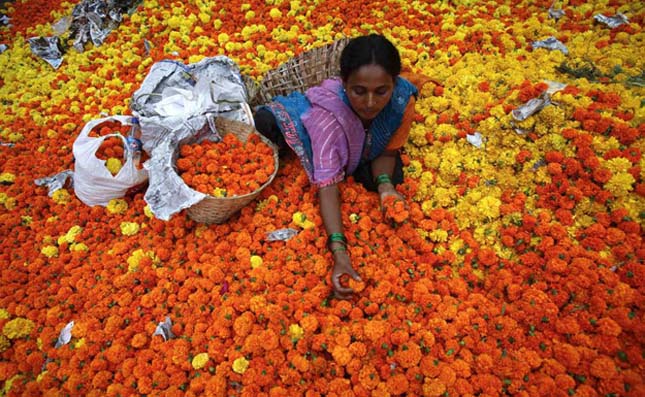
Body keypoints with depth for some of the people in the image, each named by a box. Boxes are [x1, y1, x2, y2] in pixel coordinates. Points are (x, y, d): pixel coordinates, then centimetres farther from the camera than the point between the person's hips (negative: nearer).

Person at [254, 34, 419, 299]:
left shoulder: (403, 101, -32)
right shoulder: (327, 112, -41)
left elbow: (388, 151, -16)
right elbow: (327, 184, -43)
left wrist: (385, 185, -37)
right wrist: (339, 252, -53)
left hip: (364, 153, 4)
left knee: (393, 175, -26)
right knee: (265, 122, -27)